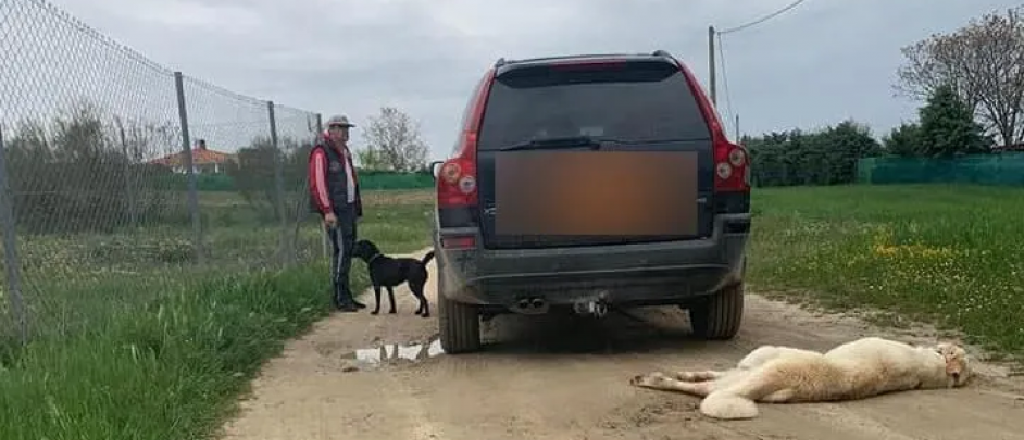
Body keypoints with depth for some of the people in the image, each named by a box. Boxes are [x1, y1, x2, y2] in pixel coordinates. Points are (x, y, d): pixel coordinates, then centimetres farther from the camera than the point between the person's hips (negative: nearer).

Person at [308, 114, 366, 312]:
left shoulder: (344, 152, 20)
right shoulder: (321, 152, -9)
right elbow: (318, 183, -16)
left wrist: (357, 208, 21)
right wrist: (328, 211, -21)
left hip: (349, 208, 9)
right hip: (335, 211, -9)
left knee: (348, 251, 10)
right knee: (341, 251, -9)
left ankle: (346, 296, 17)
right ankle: (341, 299, -3)